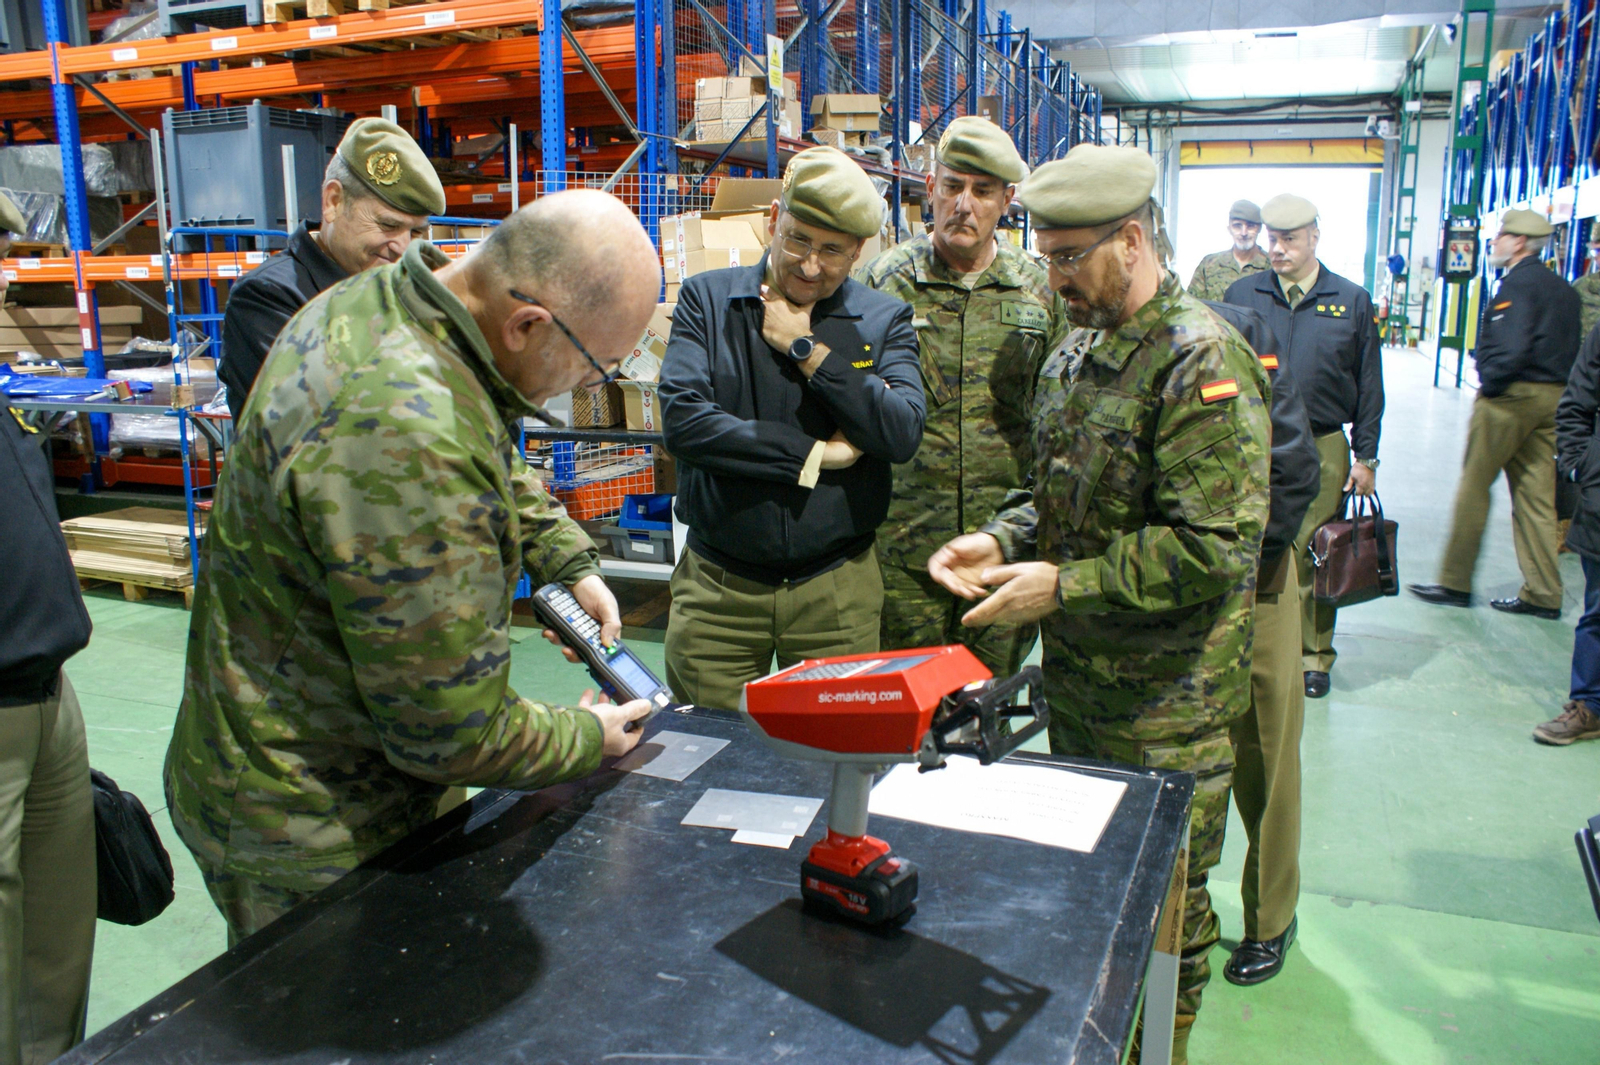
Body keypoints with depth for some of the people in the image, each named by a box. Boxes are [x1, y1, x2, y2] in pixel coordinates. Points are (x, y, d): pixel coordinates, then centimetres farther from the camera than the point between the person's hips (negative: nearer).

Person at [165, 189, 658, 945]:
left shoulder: (380, 298, -5)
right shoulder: (408, 440, -37)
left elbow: (496, 467, 17)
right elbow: (455, 732, -28)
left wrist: (568, 562, 5)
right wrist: (589, 739, -10)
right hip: (311, 831, -9)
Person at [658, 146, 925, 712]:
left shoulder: (884, 320, 5)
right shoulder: (706, 299, 2)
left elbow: (903, 434, -11)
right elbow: (682, 421, -12)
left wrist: (806, 349, -10)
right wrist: (814, 455, -10)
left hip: (839, 592, 1)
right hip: (717, 586, 0)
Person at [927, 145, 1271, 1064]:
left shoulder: (1203, 359, -18)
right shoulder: (1075, 355, 9)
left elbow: (1215, 548, -24)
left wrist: (1062, 585, -21)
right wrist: (1002, 541, 1)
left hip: (1166, 708, -8)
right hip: (1075, 677, 8)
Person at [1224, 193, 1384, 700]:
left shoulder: (1352, 302, 5)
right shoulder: (1241, 295, 5)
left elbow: (1369, 387, 8)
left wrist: (1366, 456, 4)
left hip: (1323, 452, 0)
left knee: (1312, 556, 4)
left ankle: (1313, 655, 19)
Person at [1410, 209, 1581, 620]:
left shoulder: (1517, 283, -13)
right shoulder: (1564, 289, 16)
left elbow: (1510, 349, -22)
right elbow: (1570, 350, 16)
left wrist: (1489, 385, -9)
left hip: (1511, 396, -9)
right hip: (1553, 398, 9)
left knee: (1474, 488, 1)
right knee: (1536, 495, 10)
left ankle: (1455, 583, 8)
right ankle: (1543, 594, 11)